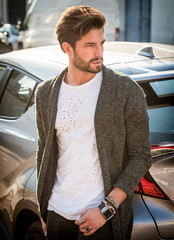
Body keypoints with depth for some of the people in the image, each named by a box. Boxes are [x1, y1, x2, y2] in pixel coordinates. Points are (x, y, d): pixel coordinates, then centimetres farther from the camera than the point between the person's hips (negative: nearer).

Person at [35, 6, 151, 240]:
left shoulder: (127, 91, -7)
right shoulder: (46, 93, 4)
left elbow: (141, 157, -6)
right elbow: (44, 153, 12)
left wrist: (106, 209, -12)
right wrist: (43, 212, 13)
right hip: (57, 213, 3)